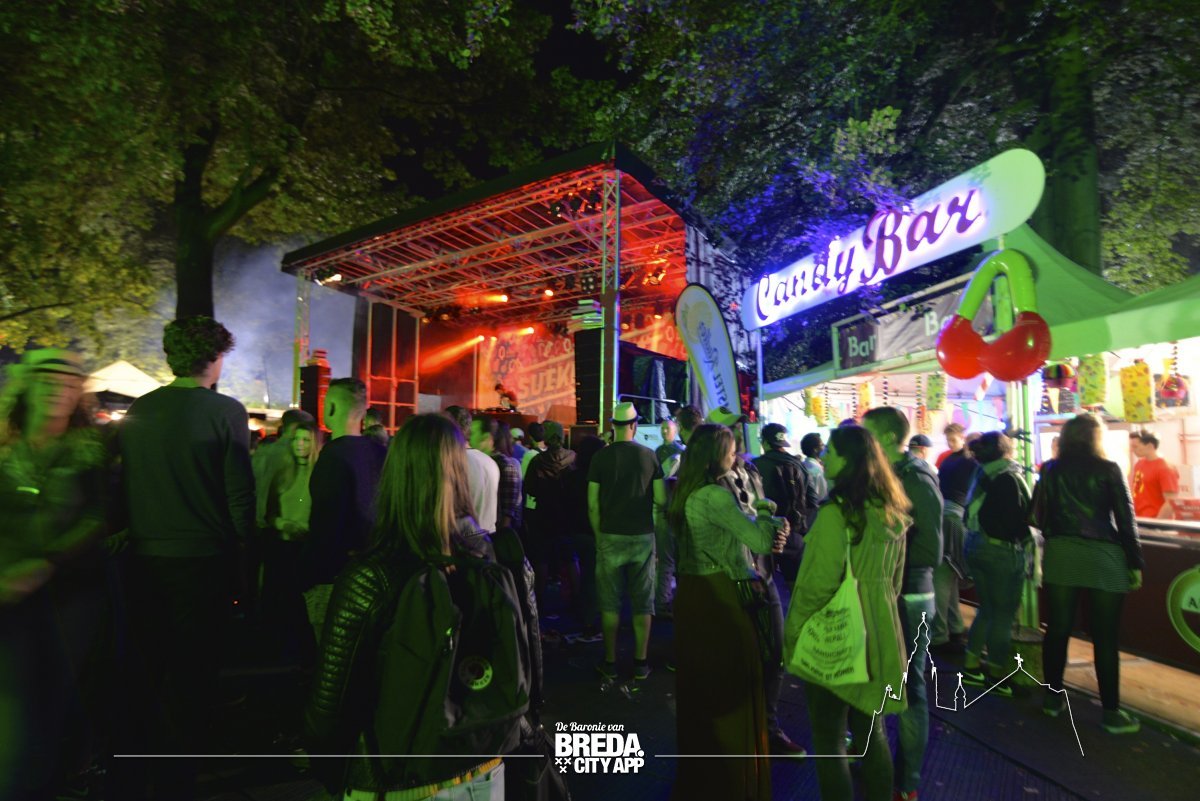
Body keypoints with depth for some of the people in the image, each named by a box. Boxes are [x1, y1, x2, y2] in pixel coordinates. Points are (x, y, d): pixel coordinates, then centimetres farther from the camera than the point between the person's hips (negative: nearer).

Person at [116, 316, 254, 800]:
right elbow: (241, 492, -13)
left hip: (144, 558, 5)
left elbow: (125, 484, 9)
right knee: (191, 672, 9)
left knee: (145, 667, 20)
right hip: (202, 560, -5)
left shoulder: (138, 411, 1)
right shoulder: (226, 411, -14)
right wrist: (245, 543, 1)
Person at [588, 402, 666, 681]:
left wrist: (599, 536, 7)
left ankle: (610, 663, 18)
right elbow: (661, 501, -3)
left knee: (610, 603, 9)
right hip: (643, 536, 1)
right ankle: (640, 663, 19)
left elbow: (593, 505, -5)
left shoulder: (600, 457, -6)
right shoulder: (649, 456, -3)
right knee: (643, 603, 11)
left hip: (610, 536, -1)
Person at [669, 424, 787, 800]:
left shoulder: (688, 492, 8)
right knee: (730, 687, 9)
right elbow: (761, 541, -21)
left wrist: (764, 527, -1)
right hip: (719, 598, -9)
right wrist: (766, 512, -2)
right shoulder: (715, 495, -22)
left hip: (693, 593, 9)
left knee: (698, 684, 23)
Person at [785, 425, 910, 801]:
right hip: (875, 634, 8)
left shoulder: (836, 512, -22)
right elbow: (895, 579, 13)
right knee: (870, 729, 21)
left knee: (830, 738, 9)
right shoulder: (892, 512, 3)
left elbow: (817, 584, -22)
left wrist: (792, 632, -10)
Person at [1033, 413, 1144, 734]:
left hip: (1060, 555, 2)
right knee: (1105, 637, 4)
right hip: (1103, 557, -2)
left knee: (1057, 629, 10)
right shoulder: (1108, 469, -3)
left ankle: (1053, 697, 21)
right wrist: (1135, 562, 2)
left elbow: (1039, 515, 7)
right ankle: (1111, 712, 11)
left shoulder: (1050, 470, 4)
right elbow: (1125, 519, -3)